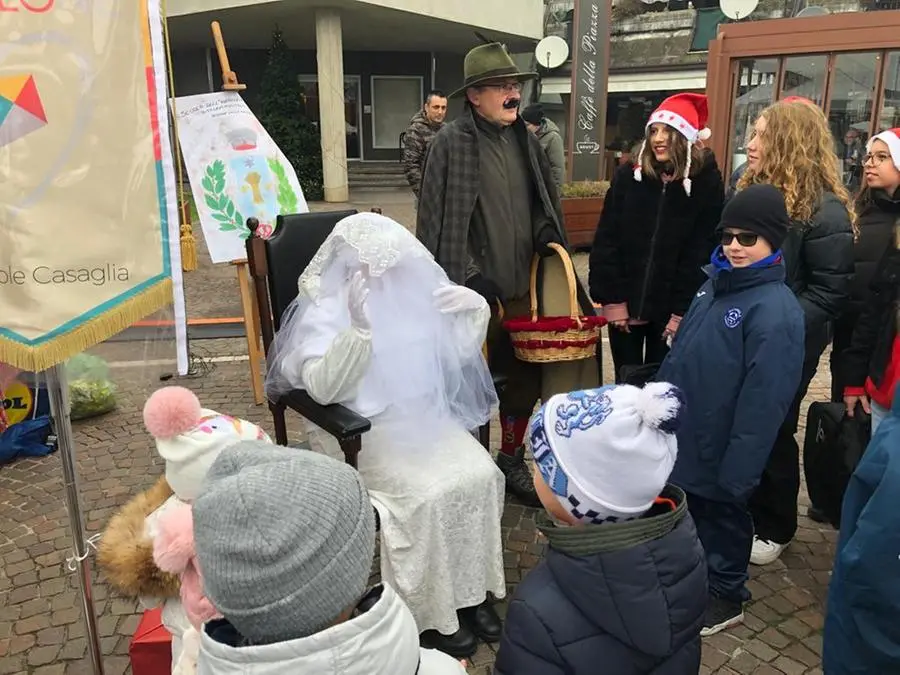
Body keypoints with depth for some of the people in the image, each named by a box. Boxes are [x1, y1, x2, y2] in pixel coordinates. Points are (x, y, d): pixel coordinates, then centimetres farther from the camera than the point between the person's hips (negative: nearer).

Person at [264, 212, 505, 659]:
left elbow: (458, 355, 12)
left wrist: (476, 311, -6)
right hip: (361, 431, -5)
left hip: (424, 416, 6)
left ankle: (472, 590, 1)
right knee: (430, 494, -26)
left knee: (479, 476, -17)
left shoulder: (416, 294, 6)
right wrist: (358, 327, -35)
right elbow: (322, 389, -25)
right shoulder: (324, 311, -10)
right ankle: (432, 614, -6)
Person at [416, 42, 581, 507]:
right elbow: (439, 217, -13)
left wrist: (547, 235, 1)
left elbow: (544, 199, 20)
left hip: (522, 285, 7)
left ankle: (511, 461, 35)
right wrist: (465, 277, -16)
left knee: (526, 377, 15)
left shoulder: (524, 138, 10)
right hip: (475, 289, -6)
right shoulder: (453, 141, -10)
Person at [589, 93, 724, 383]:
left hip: (670, 309, -1)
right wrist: (612, 298, -8)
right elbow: (606, 241, -2)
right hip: (624, 304, 2)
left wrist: (683, 310, -10)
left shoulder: (706, 184, -4)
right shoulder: (627, 177, 1)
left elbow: (703, 252, -6)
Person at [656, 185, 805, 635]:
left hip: (720, 447, -7)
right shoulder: (716, 283, 4)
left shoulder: (776, 311, -22)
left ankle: (725, 595, 36)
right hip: (682, 433, 7)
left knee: (721, 516, 13)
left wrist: (738, 469, -21)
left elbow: (763, 402, -23)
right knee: (691, 511, 23)